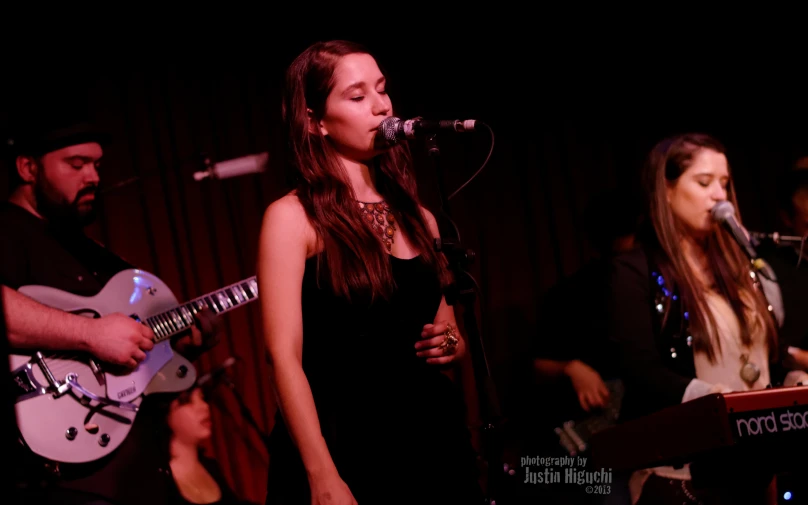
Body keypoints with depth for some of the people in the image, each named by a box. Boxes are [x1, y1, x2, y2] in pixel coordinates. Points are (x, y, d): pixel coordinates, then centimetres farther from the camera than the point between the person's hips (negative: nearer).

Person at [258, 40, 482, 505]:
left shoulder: (419, 219, 11)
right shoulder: (294, 219, -5)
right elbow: (284, 354, -12)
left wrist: (452, 346, -2)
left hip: (433, 443, 5)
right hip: (343, 448, -5)